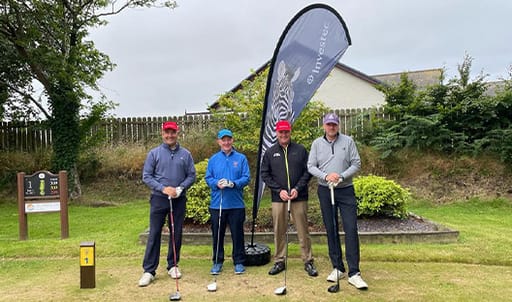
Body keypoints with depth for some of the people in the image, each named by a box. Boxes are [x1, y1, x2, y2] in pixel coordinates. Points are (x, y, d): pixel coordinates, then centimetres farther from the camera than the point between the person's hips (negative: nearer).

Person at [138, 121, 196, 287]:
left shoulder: (185, 154, 4)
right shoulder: (154, 153, 1)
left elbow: (191, 175, 5)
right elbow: (146, 176, -2)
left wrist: (180, 188, -12)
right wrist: (163, 188, -13)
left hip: (179, 200, 2)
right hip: (159, 199, -1)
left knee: (176, 234, 9)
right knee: (154, 234, -1)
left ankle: (173, 265, 24)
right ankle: (149, 270, 7)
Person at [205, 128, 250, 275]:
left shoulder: (241, 158, 2)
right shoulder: (213, 159, 7)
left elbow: (246, 178, -3)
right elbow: (208, 178, 5)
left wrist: (233, 183, -19)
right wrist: (217, 183, -15)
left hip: (236, 204, -1)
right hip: (217, 204, 2)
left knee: (237, 234, 6)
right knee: (217, 234, 10)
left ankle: (239, 262, 21)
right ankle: (217, 262, 25)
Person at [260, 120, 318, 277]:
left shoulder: (301, 150, 3)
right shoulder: (270, 152, 6)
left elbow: (308, 171, 1)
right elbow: (264, 174, 4)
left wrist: (297, 188, -11)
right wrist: (279, 190, -7)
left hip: (299, 197, -1)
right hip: (278, 198, 1)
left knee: (303, 230, 4)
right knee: (279, 231, 8)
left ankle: (308, 261, 16)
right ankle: (279, 261, 21)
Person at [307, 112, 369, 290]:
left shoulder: (348, 141, 1)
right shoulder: (317, 143, 5)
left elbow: (356, 164, -1)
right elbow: (310, 166, 1)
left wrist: (341, 176, -15)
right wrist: (326, 176, -15)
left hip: (346, 190, -1)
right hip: (325, 191, 2)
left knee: (351, 229, -8)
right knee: (331, 230, 7)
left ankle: (354, 273, -2)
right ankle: (337, 268, 20)